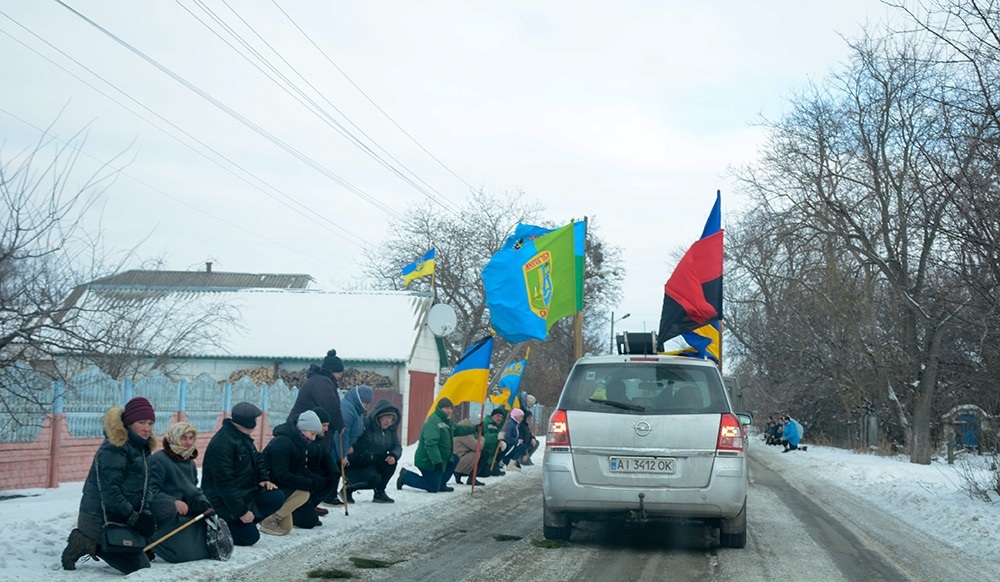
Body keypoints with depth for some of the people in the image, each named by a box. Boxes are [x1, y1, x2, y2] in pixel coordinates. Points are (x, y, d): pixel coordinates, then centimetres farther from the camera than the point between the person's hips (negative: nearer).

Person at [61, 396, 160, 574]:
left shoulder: (143, 449, 13)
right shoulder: (114, 449, -18)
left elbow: (151, 485, 12)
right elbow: (110, 492, -22)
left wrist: (146, 514, -5)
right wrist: (134, 519, -21)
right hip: (101, 521, -10)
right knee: (139, 566, -12)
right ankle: (88, 544, -3)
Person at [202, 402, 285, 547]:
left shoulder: (243, 437, 6)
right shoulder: (222, 443, -25)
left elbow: (257, 459, 22)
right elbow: (224, 482, -27)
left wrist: (264, 479, 2)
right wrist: (241, 511, -25)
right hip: (224, 502, -9)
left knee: (277, 498, -4)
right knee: (249, 537, -13)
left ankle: (241, 522, 1)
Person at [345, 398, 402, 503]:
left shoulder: (391, 429, 1)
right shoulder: (364, 424, -23)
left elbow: (397, 446, 1)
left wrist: (394, 455, -21)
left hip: (375, 463, 7)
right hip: (356, 465, -7)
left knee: (392, 462, -15)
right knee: (374, 480, -28)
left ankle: (379, 493, 1)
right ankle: (348, 488, 0)